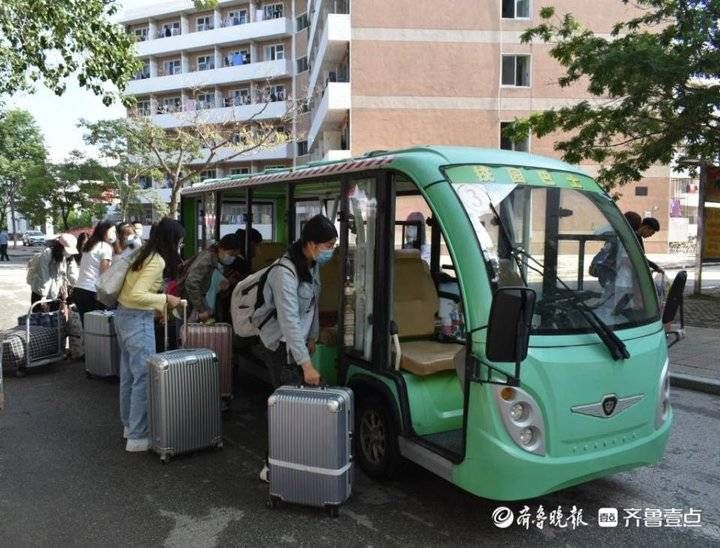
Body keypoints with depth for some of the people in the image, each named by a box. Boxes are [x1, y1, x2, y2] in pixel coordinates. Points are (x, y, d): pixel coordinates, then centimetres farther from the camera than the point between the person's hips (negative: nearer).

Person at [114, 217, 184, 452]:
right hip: (138, 320, -10)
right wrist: (165, 299, -17)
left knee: (129, 374, 17)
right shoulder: (157, 261, -19)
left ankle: (129, 424, 29)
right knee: (144, 377, -4)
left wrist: (158, 302, 15)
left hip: (123, 315, 10)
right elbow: (136, 295, -26)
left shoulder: (145, 253, 8)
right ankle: (137, 437, 2)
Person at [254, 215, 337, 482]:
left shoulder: (312, 265, 2)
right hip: (282, 346, -8)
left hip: (299, 342, 8)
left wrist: (312, 336, 16)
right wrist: (306, 364, -30)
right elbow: (289, 321, -30)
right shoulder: (285, 272, -26)